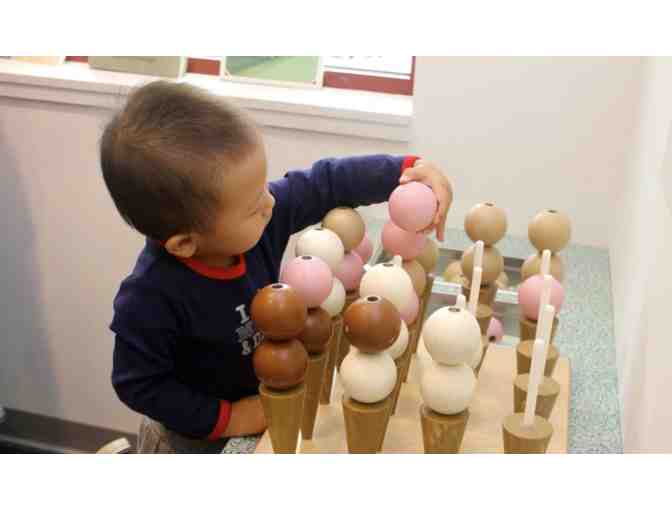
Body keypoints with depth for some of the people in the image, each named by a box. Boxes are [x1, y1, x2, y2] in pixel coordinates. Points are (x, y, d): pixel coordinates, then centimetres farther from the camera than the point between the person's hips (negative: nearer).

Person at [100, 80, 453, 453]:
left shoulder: (257, 217, -24)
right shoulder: (151, 299, -36)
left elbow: (329, 183, -15)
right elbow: (139, 385, -24)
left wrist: (408, 170, -22)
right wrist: (227, 418, -21)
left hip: (270, 391, 5)